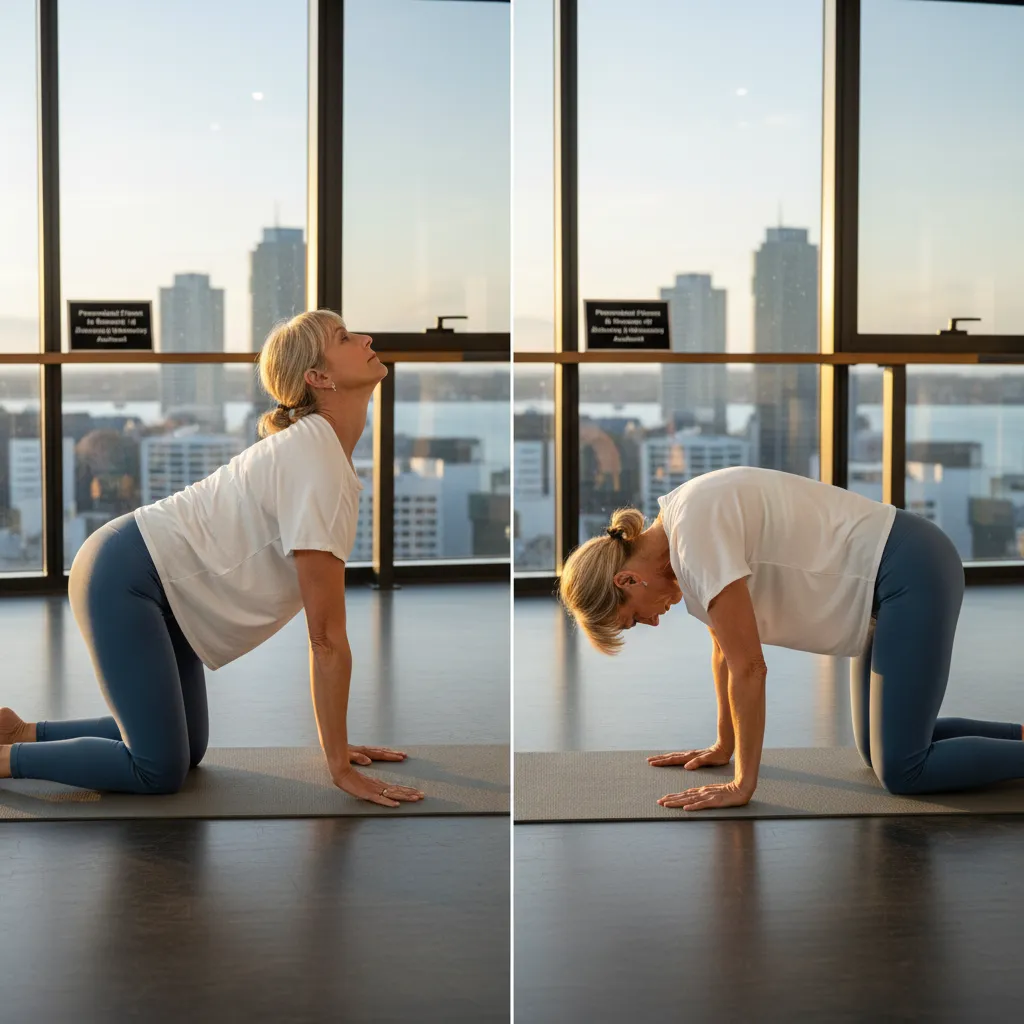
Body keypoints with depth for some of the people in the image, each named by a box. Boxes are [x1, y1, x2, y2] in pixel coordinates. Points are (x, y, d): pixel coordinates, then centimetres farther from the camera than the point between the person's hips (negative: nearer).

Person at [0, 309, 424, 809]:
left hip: (159, 586, 10)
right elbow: (327, 639, -23)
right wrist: (341, 767, -18)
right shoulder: (316, 465, -24)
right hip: (124, 576, -10)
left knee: (186, 749, 14)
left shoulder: (326, 449, 5)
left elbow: (325, 629, 9)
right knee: (158, 771, -10)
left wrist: (339, 743, 10)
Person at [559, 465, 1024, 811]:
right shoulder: (681, 532, 5)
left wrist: (742, 784, -16)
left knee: (903, 771, -9)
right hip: (891, 581, 10)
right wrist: (723, 746, 23)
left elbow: (748, 667, -22)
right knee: (881, 747, 16)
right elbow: (726, 647, 17)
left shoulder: (696, 532, -23)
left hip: (912, 573, -10)